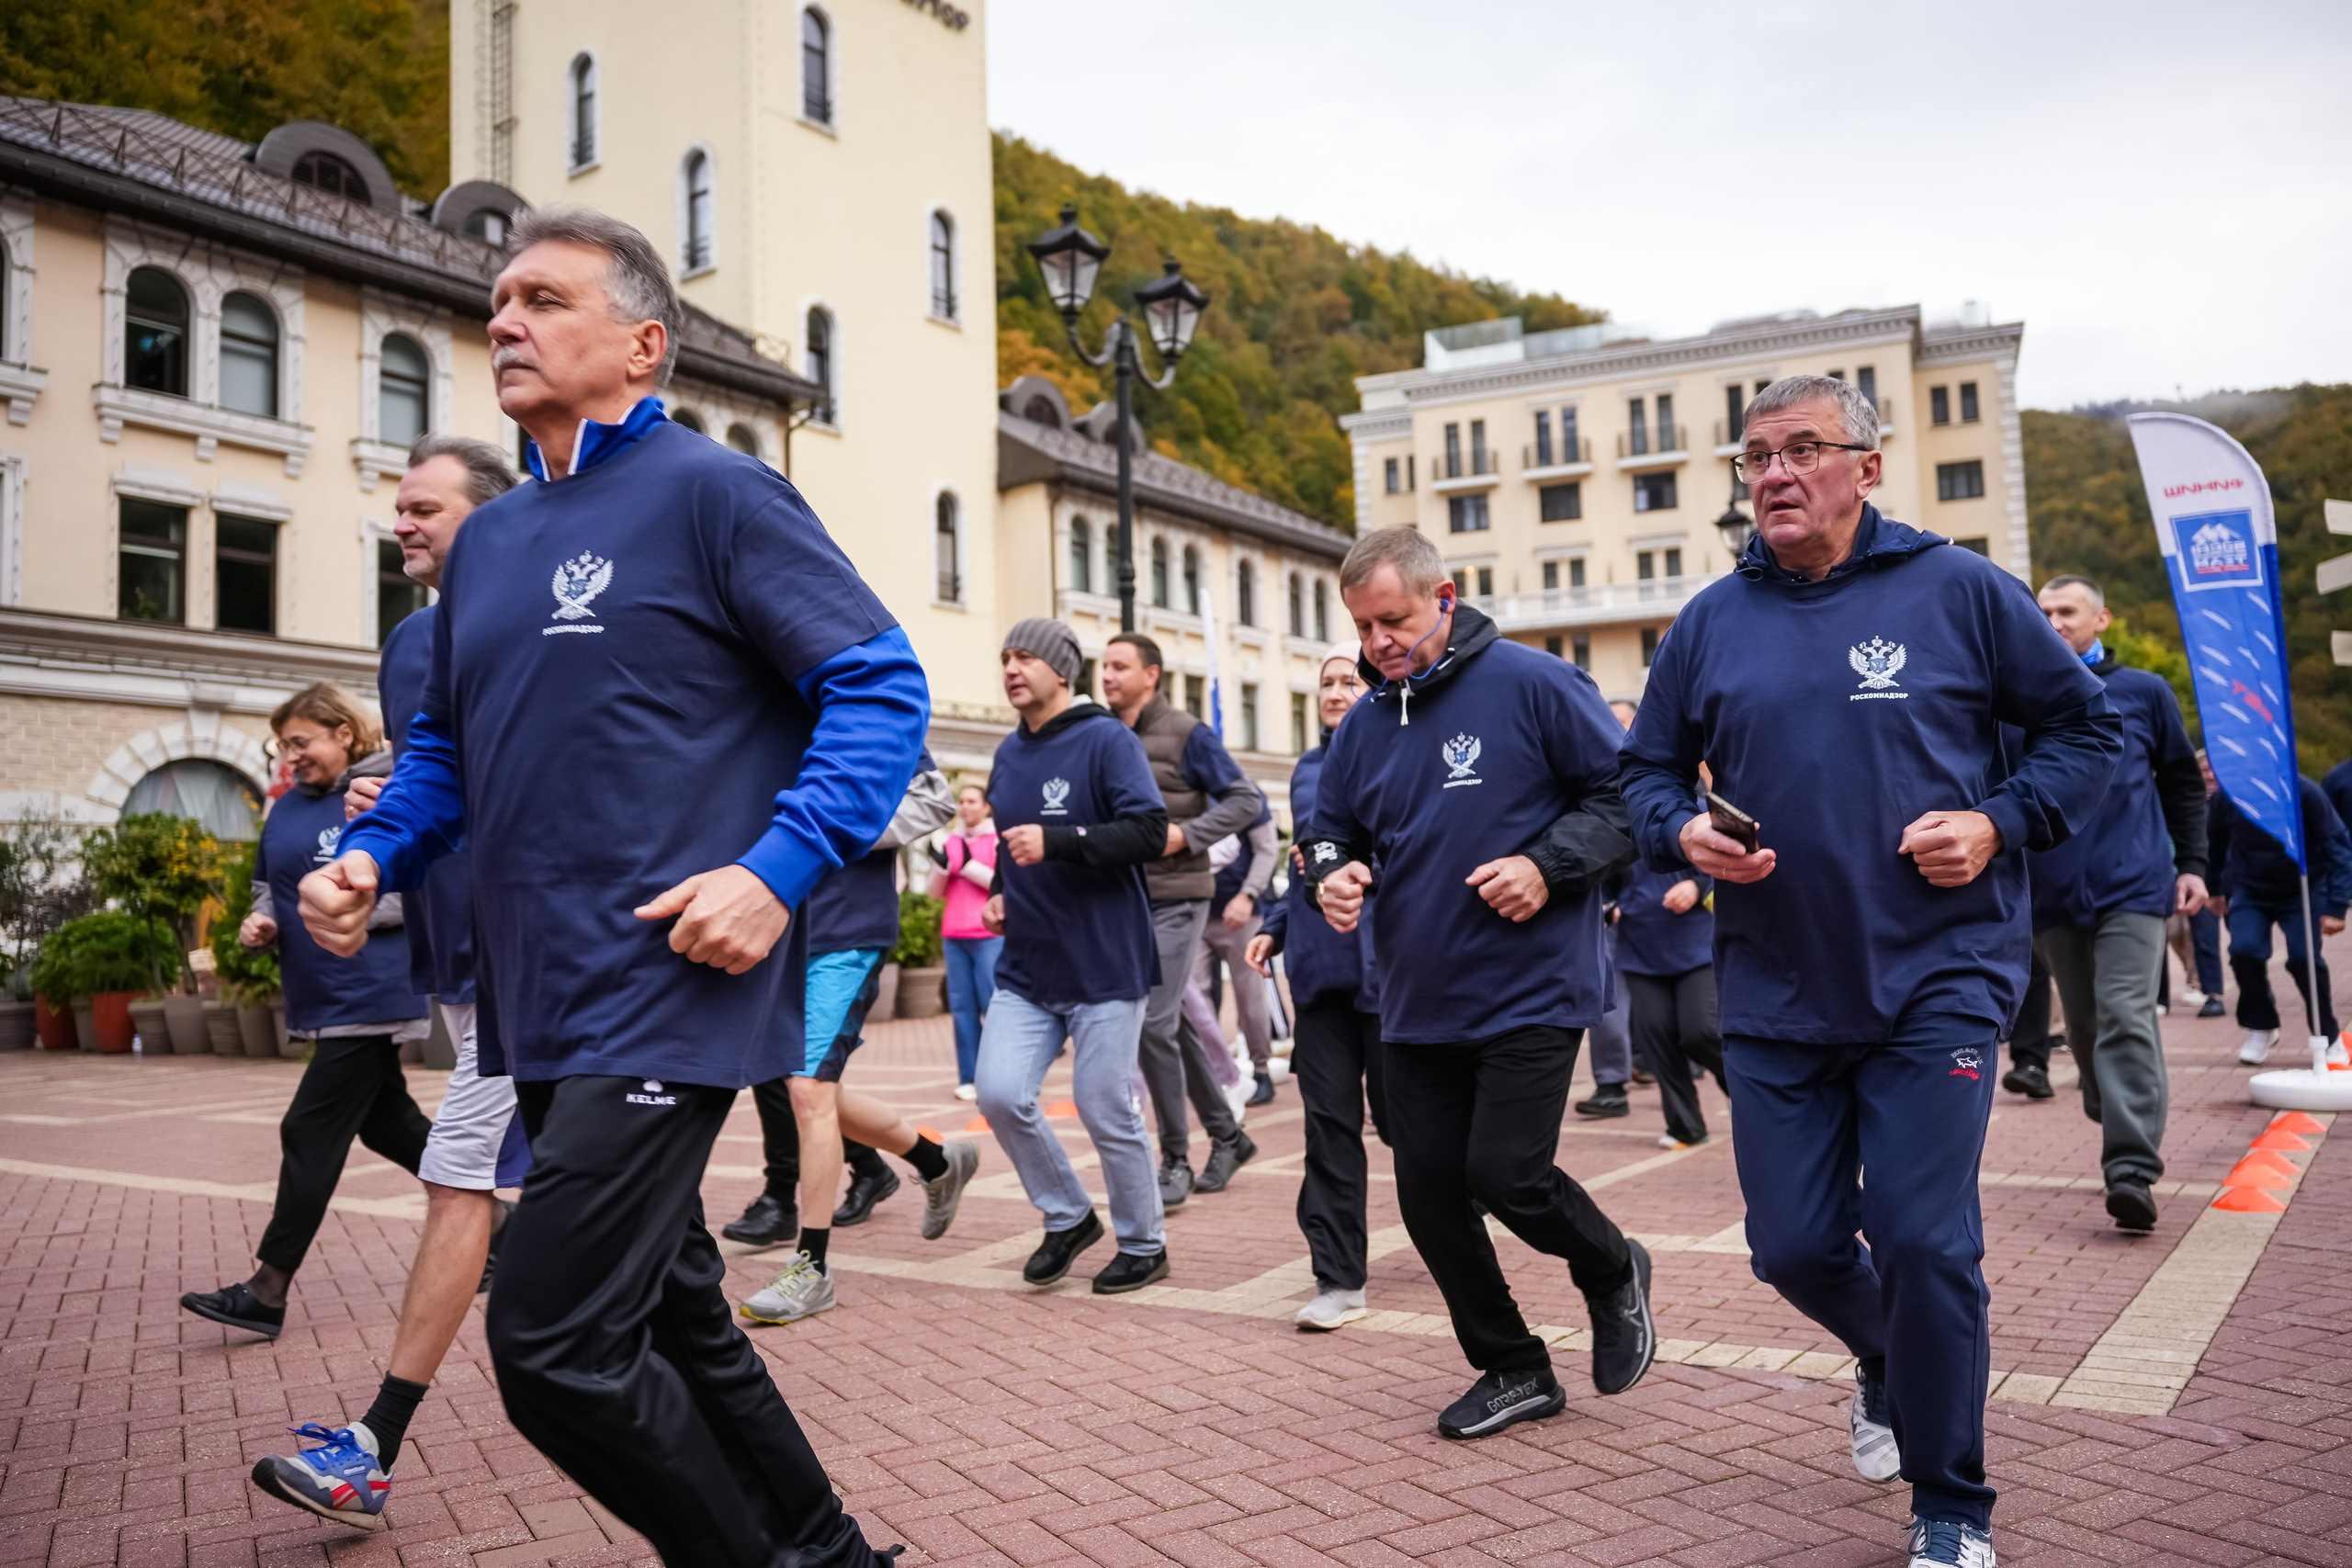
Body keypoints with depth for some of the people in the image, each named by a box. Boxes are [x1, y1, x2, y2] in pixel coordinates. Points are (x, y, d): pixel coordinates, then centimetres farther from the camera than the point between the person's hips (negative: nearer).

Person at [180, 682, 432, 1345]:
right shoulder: (285, 808, 12)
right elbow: (268, 886, 24)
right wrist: (260, 921, 3)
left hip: (367, 994, -8)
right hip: (321, 998, 8)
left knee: (312, 1134, -7)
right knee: (388, 1123, 15)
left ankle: (267, 1292, 0)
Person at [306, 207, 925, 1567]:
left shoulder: (710, 491, -7)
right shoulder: (491, 543, 16)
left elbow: (882, 686, -12)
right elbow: (448, 743, 25)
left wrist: (778, 869, -22)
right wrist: (373, 856, 6)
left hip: (669, 995, -8)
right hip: (543, 1009, 9)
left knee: (556, 1347, -11)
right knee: (671, 1318, 17)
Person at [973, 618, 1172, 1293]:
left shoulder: (1107, 740, -9)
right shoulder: (1008, 754, 12)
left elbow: (1150, 832, -20)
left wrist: (1056, 841, -28)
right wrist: (1001, 894, 8)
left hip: (1105, 964, -6)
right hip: (1026, 968, 6)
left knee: (1105, 1109, 0)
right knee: (1000, 1093, -6)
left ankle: (1143, 1246, 22)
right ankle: (1067, 1217, 18)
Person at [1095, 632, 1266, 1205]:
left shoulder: (1187, 734, -6)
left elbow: (1247, 800, -8)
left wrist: (1187, 834, -17)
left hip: (1175, 899, -6)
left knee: (1154, 1022, -12)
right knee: (1175, 1023, 13)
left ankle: (1176, 1160, 2)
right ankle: (1226, 1135, 28)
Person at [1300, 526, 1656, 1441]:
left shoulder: (1532, 684, -8)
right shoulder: (1362, 727, 9)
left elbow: (1628, 796, -5)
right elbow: (1331, 833, 19)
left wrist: (1548, 864, -19)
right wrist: (1333, 874, -4)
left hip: (1531, 993, -6)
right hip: (1418, 1005, 6)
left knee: (1506, 1175, -12)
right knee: (1430, 1195, 6)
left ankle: (1613, 1275, 23)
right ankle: (1514, 1372, 26)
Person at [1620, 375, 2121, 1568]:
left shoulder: (1957, 590, -2)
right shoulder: (1709, 623, 5)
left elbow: (2087, 726, 5)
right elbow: (1648, 770, 13)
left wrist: (2002, 823, -10)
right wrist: (1684, 831, -8)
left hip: (1936, 985, -3)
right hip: (1776, 998, 3)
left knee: (1923, 1244, -5)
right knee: (1793, 1248, 8)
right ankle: (1890, 1366, 44)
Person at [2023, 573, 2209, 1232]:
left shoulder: (2144, 692, 8)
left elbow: (2183, 783, 14)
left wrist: (2192, 865, 6)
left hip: (2133, 884, -2)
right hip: (2054, 889, 2)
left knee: (2126, 1018, -13)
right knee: (2084, 1024, 10)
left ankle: (2132, 1168, -16)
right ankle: (2121, 1127, 28)